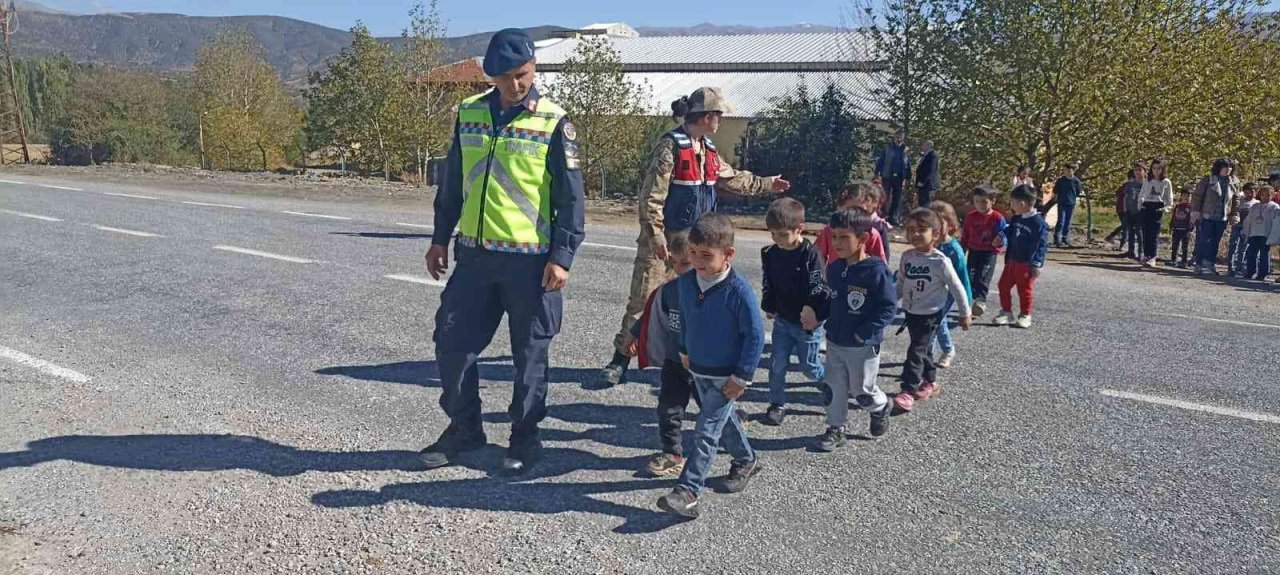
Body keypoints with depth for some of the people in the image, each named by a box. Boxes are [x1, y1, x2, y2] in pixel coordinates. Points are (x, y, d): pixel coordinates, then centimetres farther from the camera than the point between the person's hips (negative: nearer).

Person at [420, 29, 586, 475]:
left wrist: (562, 257, -11)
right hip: (474, 254, 4)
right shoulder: (469, 114, 8)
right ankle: (464, 427, 27)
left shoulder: (554, 122, -5)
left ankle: (525, 436, 24)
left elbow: (570, 198, -5)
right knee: (452, 343, 7)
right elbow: (453, 183, 16)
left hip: (530, 260, -4)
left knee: (529, 353, 7)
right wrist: (440, 238, 16)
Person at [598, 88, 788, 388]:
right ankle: (620, 361, 4)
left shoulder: (708, 150, 10)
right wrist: (655, 236, -22)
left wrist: (768, 184, 30)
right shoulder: (671, 146, -15)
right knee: (643, 300, -5)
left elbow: (733, 180, 25)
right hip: (664, 240, -8)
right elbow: (651, 196, -18)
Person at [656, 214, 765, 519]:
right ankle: (747, 460, 46)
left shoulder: (738, 290, -25)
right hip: (697, 370, 7)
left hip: (726, 377, -7)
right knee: (724, 419, 24)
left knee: (706, 432, -5)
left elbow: (755, 335, -19)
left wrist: (742, 377, -17)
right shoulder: (686, 282, -7)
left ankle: (687, 491, -1)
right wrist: (685, 352, 18)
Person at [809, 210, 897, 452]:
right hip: (834, 342, 6)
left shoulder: (876, 270, -20)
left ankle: (880, 408, 41)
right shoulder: (834, 268, 1)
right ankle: (836, 430, 26)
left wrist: (864, 333, -21)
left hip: (863, 347, -5)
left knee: (862, 391, 10)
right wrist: (822, 320, 4)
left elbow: (888, 307, -17)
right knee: (834, 388, 11)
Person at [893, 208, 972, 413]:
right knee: (922, 349, 17)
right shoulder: (907, 257, -3)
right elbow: (900, 285, 9)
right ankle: (930, 382, 34)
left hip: (930, 314, -6)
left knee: (916, 351, -8)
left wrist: (965, 313, -3)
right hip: (911, 312, 6)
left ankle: (908, 391, -5)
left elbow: (957, 288, -9)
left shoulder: (940, 262, -18)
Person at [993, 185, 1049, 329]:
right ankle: (1006, 312, 22)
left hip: (1026, 264, -7)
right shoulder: (1015, 219, 6)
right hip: (1011, 261, 7)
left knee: (1025, 290, 5)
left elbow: (1042, 245, -15)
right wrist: (1002, 238, 0)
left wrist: (1037, 264, -17)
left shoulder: (1039, 223, -16)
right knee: (1004, 286, 9)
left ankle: (1025, 316, 19)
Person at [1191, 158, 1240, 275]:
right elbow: (1197, 195, -5)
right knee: (1203, 241, -3)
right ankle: (1199, 265, 2)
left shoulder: (1232, 183, 11)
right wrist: (1195, 211, -10)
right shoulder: (1208, 180, -3)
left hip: (1222, 219, 5)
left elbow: (1235, 200, 18)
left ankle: (1211, 265, 10)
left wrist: (1233, 214, 12)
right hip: (1206, 217, -4)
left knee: (1215, 243, 5)